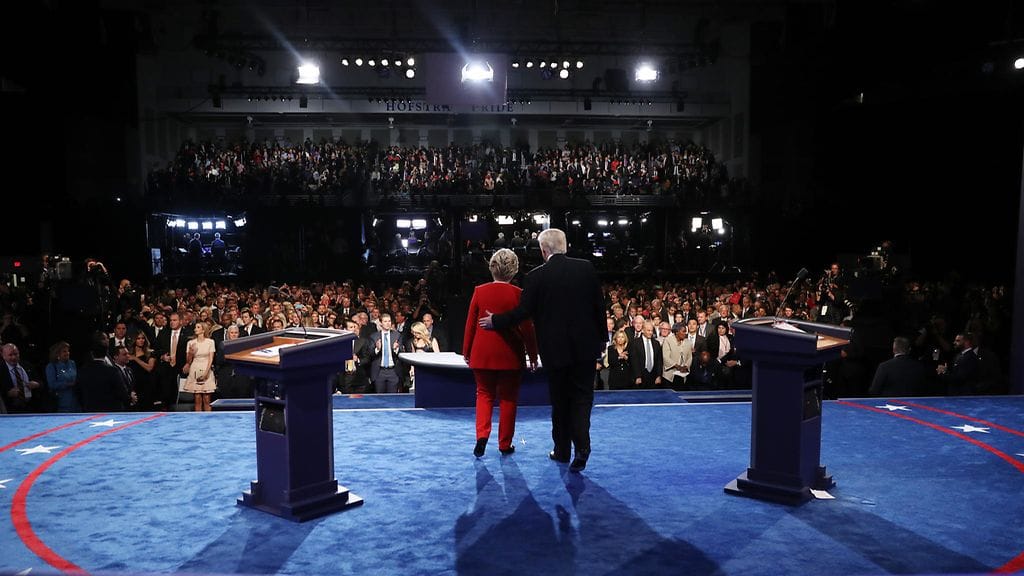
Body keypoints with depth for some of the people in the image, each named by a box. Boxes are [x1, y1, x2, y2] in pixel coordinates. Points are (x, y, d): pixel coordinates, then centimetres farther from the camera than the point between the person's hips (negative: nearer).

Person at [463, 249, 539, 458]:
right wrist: (533, 355, 4)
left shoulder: (480, 291, -3)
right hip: (510, 355, -1)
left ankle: (482, 435, -2)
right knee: (508, 398, 11)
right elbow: (527, 328, -7)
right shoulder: (518, 294, -9)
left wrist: (466, 351, 12)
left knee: (484, 394, 16)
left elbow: (470, 323, 1)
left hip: (482, 354, 2)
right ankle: (505, 444, 17)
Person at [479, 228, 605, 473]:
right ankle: (581, 446, -7)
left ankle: (562, 450, 23)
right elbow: (600, 306, 2)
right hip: (586, 346, 1)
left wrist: (495, 321, 7)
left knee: (560, 399, 13)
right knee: (582, 396, 8)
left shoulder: (536, 276, -9)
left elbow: (523, 312, -8)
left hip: (555, 349, -1)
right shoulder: (586, 268, -1)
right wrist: (601, 339, 12)